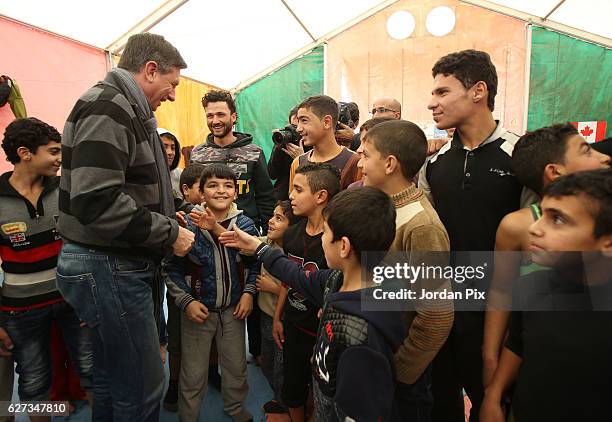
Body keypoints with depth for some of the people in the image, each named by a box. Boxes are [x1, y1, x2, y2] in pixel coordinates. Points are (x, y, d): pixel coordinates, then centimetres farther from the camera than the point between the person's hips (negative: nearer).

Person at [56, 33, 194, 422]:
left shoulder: (128, 111, 15)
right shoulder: (107, 109, -16)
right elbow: (95, 201, -27)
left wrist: (171, 220, 11)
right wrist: (169, 233, -18)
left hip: (120, 266, 10)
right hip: (108, 269, -10)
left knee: (111, 376, 23)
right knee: (143, 389, 1)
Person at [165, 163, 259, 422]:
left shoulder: (245, 224, -6)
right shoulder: (187, 225, -13)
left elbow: (254, 264, 5)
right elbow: (173, 270, -7)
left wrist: (248, 293, -5)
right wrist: (186, 301, -15)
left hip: (233, 309, 3)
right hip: (198, 310, -2)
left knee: (236, 366, 19)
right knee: (193, 374, 11)